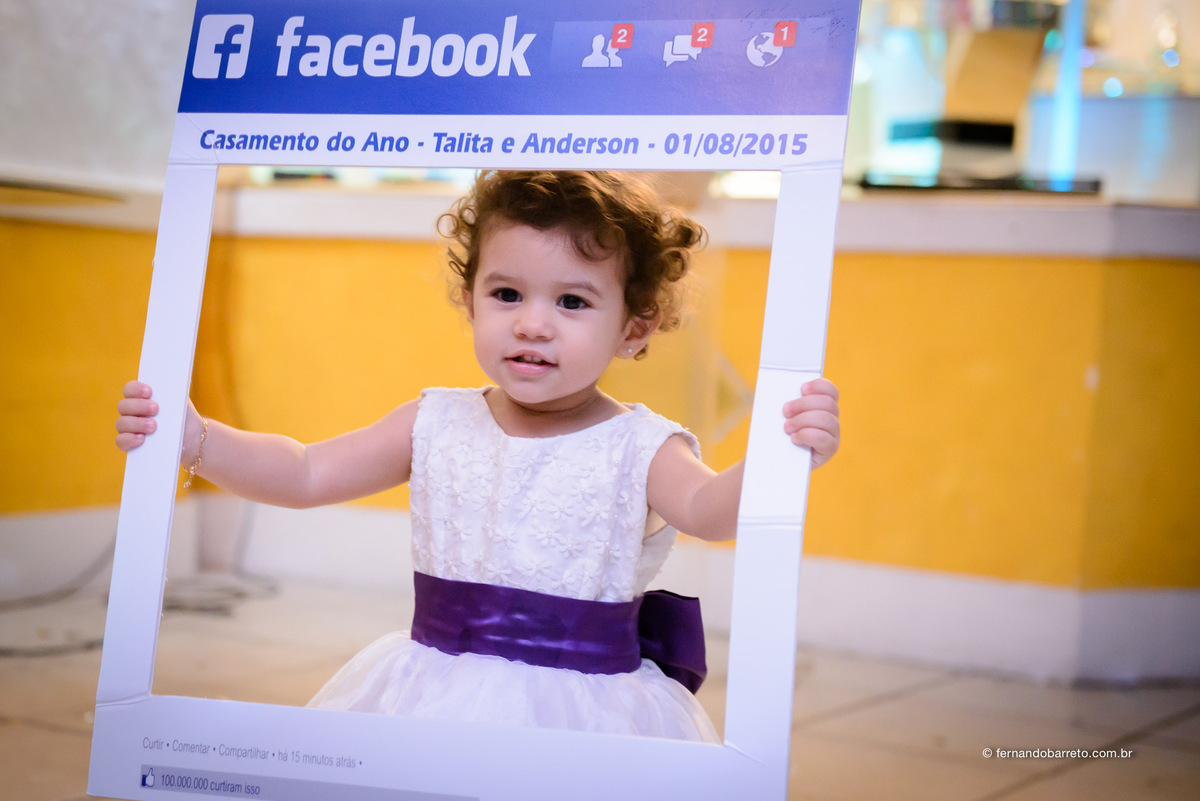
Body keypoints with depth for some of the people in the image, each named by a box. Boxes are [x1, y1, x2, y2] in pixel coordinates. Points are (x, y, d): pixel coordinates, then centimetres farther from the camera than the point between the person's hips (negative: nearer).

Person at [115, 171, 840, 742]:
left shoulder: (639, 448, -9)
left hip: (584, 716, -3)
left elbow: (707, 510, -29)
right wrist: (191, 437, -5)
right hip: (433, 700, 4)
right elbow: (306, 474, 7)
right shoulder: (438, 425, 3)